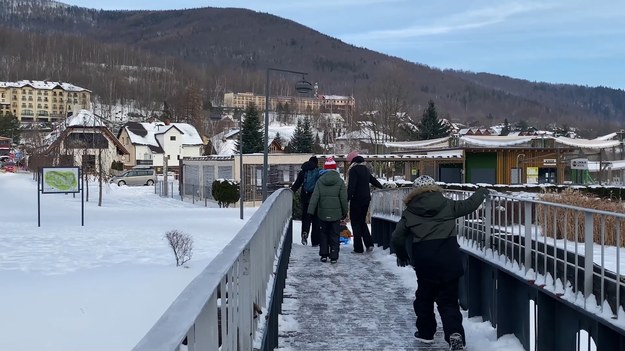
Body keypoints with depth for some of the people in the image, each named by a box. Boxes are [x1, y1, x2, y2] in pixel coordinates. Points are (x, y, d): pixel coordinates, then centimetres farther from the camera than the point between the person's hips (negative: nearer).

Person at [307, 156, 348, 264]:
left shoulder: (320, 181, -3)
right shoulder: (340, 181, -4)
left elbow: (314, 197, -5)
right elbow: (343, 199, -2)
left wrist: (310, 211, -3)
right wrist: (345, 212, 9)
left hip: (322, 213, 1)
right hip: (336, 214, -1)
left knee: (323, 234, 13)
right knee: (334, 235, 6)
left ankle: (324, 255, 13)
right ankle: (333, 257, 3)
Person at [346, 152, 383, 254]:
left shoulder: (353, 170, -11)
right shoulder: (365, 169, 13)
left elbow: (351, 186, -21)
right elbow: (373, 180, 29)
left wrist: (347, 199, -23)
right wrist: (381, 187, 46)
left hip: (357, 199, -7)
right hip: (366, 198, 7)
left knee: (356, 222, 1)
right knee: (362, 221, 18)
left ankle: (358, 248, 0)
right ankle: (369, 244, 6)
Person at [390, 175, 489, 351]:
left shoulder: (410, 212, 7)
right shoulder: (446, 205, 7)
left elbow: (397, 238, 10)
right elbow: (469, 205, 17)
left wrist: (402, 255, 28)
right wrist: (482, 192, 36)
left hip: (424, 262, 0)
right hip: (449, 260, 1)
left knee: (424, 297, 21)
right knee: (448, 300, 7)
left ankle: (426, 332, 29)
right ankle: (455, 333, -12)